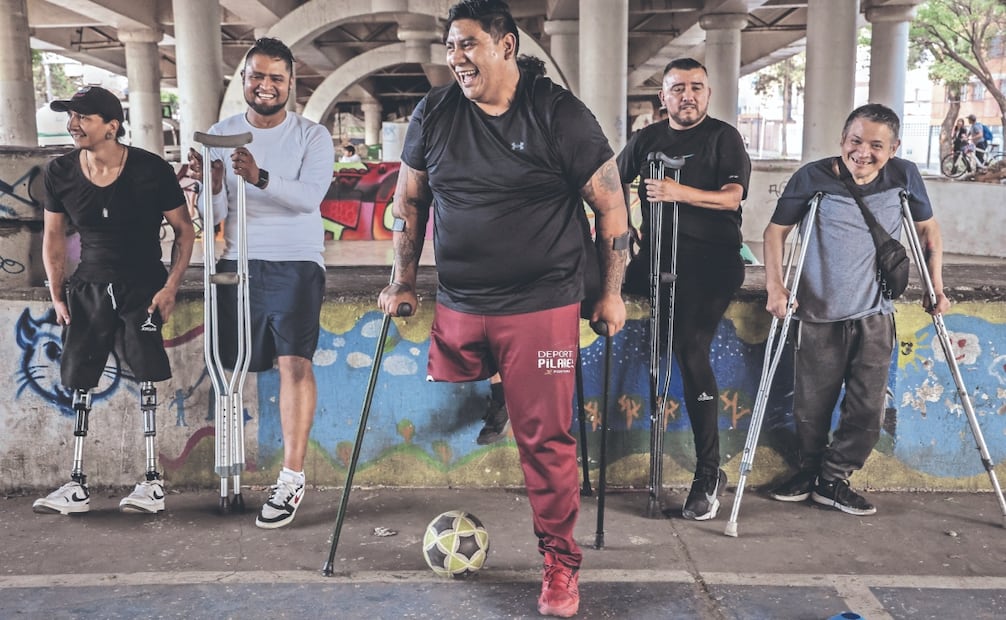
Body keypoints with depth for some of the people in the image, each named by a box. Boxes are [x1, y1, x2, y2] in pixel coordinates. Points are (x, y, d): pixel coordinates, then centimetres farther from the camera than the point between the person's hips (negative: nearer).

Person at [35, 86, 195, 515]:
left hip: (143, 287, -3)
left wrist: (171, 287, -10)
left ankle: (153, 482, -2)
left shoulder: (152, 170, -12)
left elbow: (184, 230, -2)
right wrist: (57, 296, 5)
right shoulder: (59, 173, -3)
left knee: (146, 377, -9)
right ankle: (77, 486, 11)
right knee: (79, 382, 2)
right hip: (89, 287, 3)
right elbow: (54, 237, 9)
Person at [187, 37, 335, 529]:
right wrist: (211, 185, -20)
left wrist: (261, 178, -34)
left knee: (295, 361, -12)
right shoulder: (221, 134, 8)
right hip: (239, 263, 3)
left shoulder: (313, 137, 0)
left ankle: (292, 478, -5)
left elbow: (310, 196, -17)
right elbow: (216, 215, 2)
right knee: (230, 364, 6)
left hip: (296, 263, -3)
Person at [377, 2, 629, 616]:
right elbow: (410, 199, 16)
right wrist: (404, 282, 15)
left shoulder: (560, 114, -6)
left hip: (542, 309, -4)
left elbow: (611, 206, -1)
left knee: (546, 437, 0)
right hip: (456, 308, 4)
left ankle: (560, 556, 18)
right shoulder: (434, 113, 6)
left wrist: (612, 295, 1)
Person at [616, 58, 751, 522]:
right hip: (657, 254, 6)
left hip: (711, 258, -5)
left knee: (690, 348, -18)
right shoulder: (646, 139, 18)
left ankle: (708, 473, -10)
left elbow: (731, 196, -8)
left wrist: (678, 192, -22)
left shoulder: (723, 137, 5)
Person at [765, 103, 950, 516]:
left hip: (874, 315, 2)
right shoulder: (813, 177, -8)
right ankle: (809, 469, 31)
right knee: (812, 404, 7)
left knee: (867, 408, 1)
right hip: (819, 315, -2)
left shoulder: (904, 177, 0)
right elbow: (776, 230, -1)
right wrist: (775, 285, -12)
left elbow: (928, 229, 13)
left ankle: (833, 478, 20)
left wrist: (936, 288, 8)